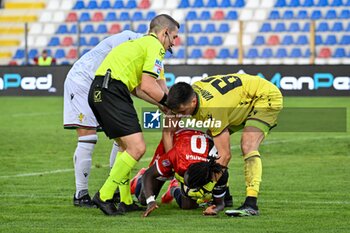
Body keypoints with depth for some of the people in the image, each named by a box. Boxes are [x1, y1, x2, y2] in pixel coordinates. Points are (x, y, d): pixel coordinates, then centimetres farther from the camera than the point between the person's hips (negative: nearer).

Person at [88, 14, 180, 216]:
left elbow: (138, 88, 25)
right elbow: (147, 86, -9)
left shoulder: (140, 43, 30)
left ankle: (125, 201, 20)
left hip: (98, 92, 10)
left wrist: (162, 104, 25)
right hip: (112, 91, -10)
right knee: (137, 147, -12)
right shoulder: (155, 46, 1)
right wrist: (169, 102, 6)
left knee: (127, 147, 20)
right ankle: (104, 196, -11)